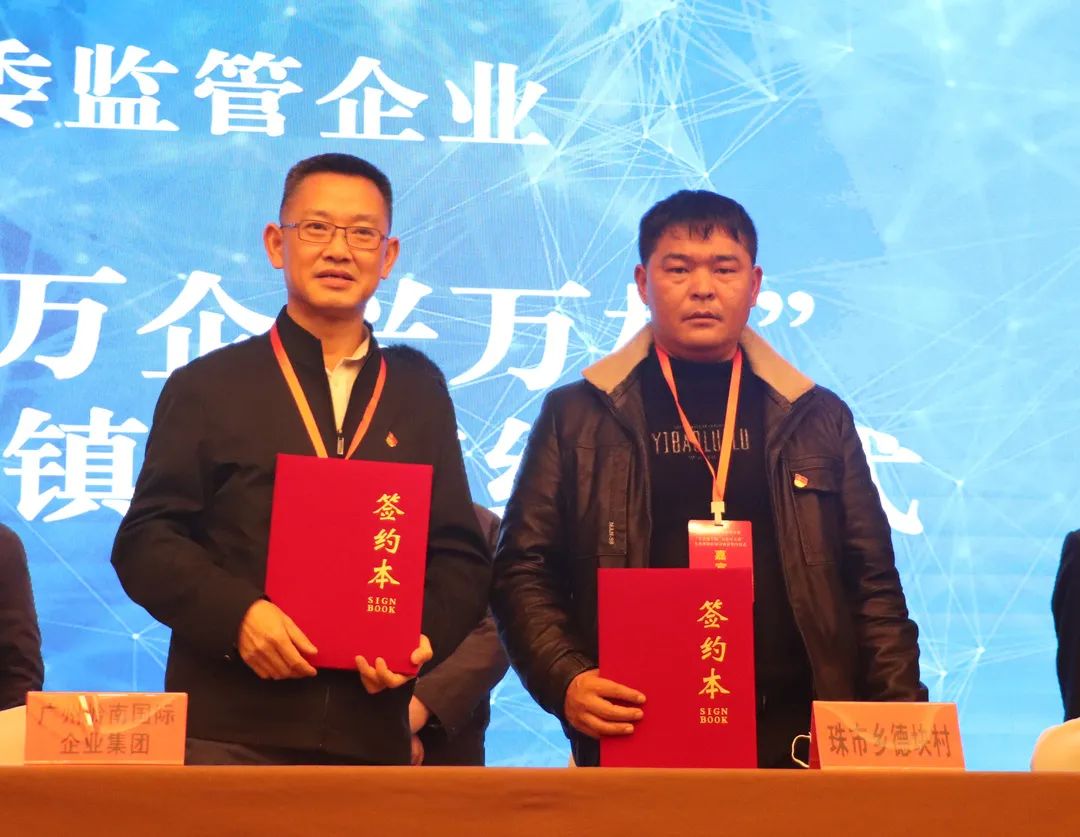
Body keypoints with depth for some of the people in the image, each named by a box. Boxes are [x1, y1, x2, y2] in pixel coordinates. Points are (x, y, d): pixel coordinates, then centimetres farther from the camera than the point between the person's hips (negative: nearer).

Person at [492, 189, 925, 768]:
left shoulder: (818, 419, 13)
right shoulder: (576, 416, 8)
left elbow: (872, 585, 12)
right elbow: (523, 572, 4)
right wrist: (564, 683, -12)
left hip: (794, 741, 2)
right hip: (637, 744, -1)